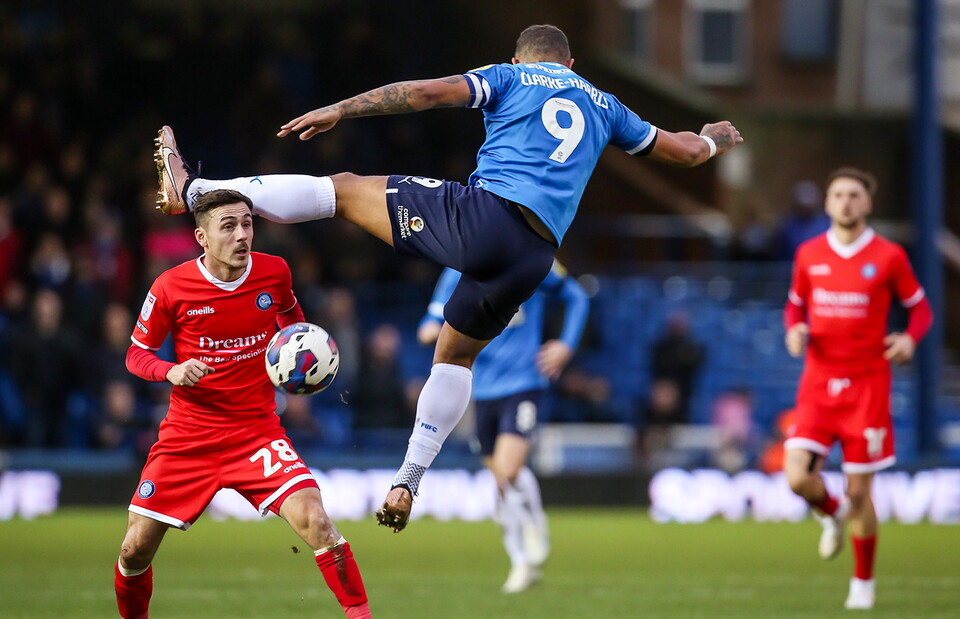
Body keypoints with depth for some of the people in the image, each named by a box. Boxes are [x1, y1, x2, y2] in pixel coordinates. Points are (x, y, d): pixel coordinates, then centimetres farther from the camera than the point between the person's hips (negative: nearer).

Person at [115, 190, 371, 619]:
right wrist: (172, 372, -19)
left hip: (257, 433, 0)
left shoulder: (274, 272, -4)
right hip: (187, 436, 0)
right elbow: (136, 354, 2)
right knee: (136, 549, -1)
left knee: (314, 520, -22)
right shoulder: (171, 287, -10)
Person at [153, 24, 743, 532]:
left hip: (482, 214, -4)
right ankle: (407, 483, 21)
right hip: (535, 256, 4)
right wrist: (715, 138, 58)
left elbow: (428, 92, -1)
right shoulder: (604, 106, 25)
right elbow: (683, 150, 35)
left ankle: (193, 191, -5)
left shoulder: (511, 78, 14)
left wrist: (338, 111, 2)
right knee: (456, 354, 26)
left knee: (345, 188, 4)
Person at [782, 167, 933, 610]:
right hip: (818, 383, 2)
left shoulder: (889, 257, -2)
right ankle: (833, 515, 21)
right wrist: (794, 330, -3)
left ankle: (863, 582, 20)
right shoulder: (809, 254, 5)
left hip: (867, 385, -2)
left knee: (859, 491, 0)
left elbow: (920, 307, 7)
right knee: (798, 477, -15)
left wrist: (910, 338, -14)